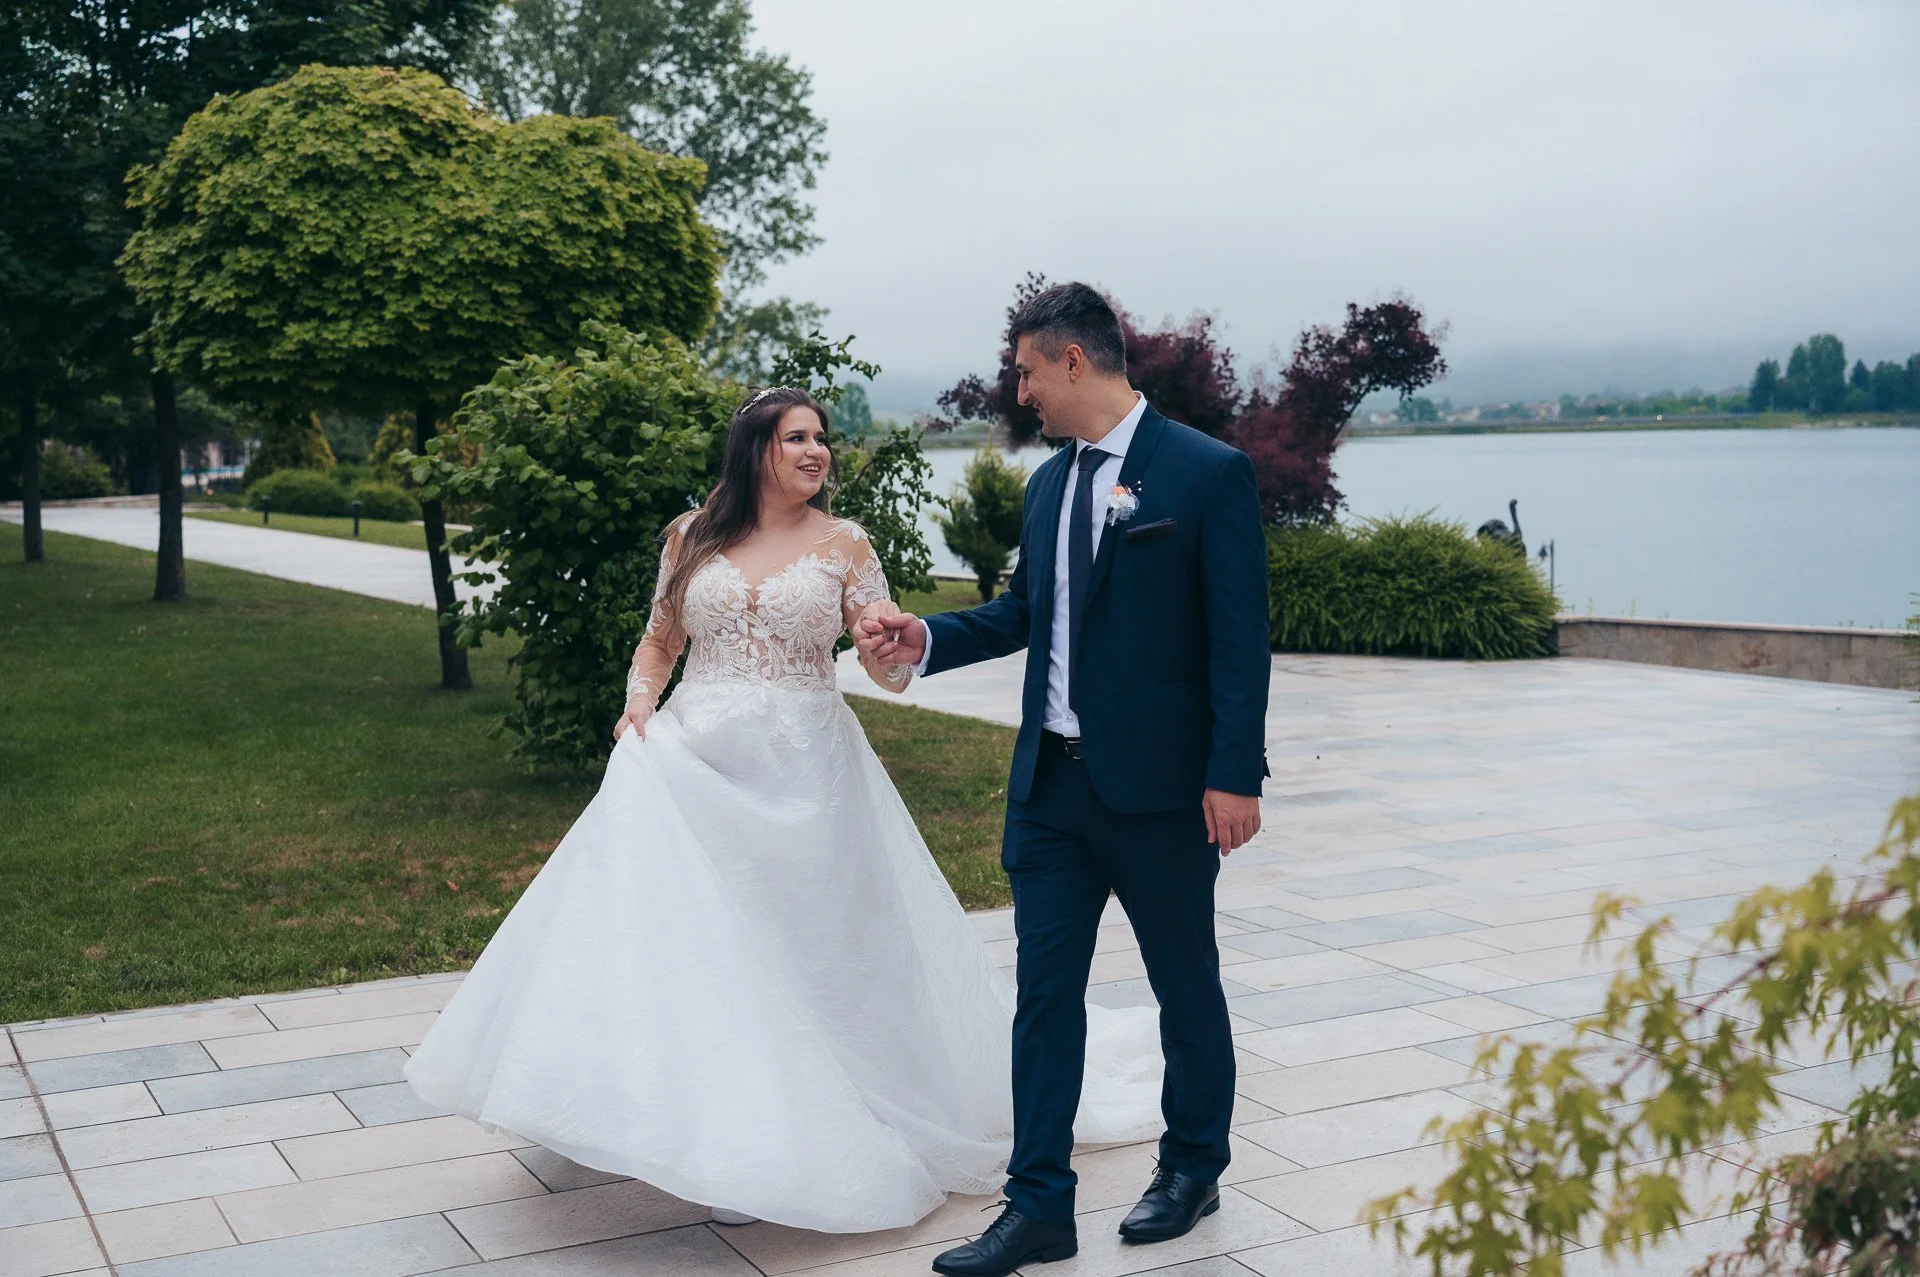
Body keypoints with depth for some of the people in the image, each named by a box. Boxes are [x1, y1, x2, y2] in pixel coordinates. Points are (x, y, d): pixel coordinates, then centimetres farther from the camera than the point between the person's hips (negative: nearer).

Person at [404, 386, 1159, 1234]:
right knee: (695, 947, 0)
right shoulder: (691, 536, 7)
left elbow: (891, 674, -2)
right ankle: (714, 1135, 14)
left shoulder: (844, 545, 2)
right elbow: (657, 643, 17)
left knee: (801, 955, 1)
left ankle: (782, 1149, 13)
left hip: (802, 781, -2)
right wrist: (640, 700, -3)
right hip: (694, 769, 2)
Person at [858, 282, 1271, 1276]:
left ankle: (1193, 1169, 32)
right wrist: (924, 641, 5)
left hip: (1161, 786, -6)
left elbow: (1240, 636, -13)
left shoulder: (1207, 474, -11)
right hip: (1052, 782, 6)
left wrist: (1235, 775, -17)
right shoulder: (1050, 482, 10)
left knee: (1185, 982, 13)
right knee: (1044, 990, 6)